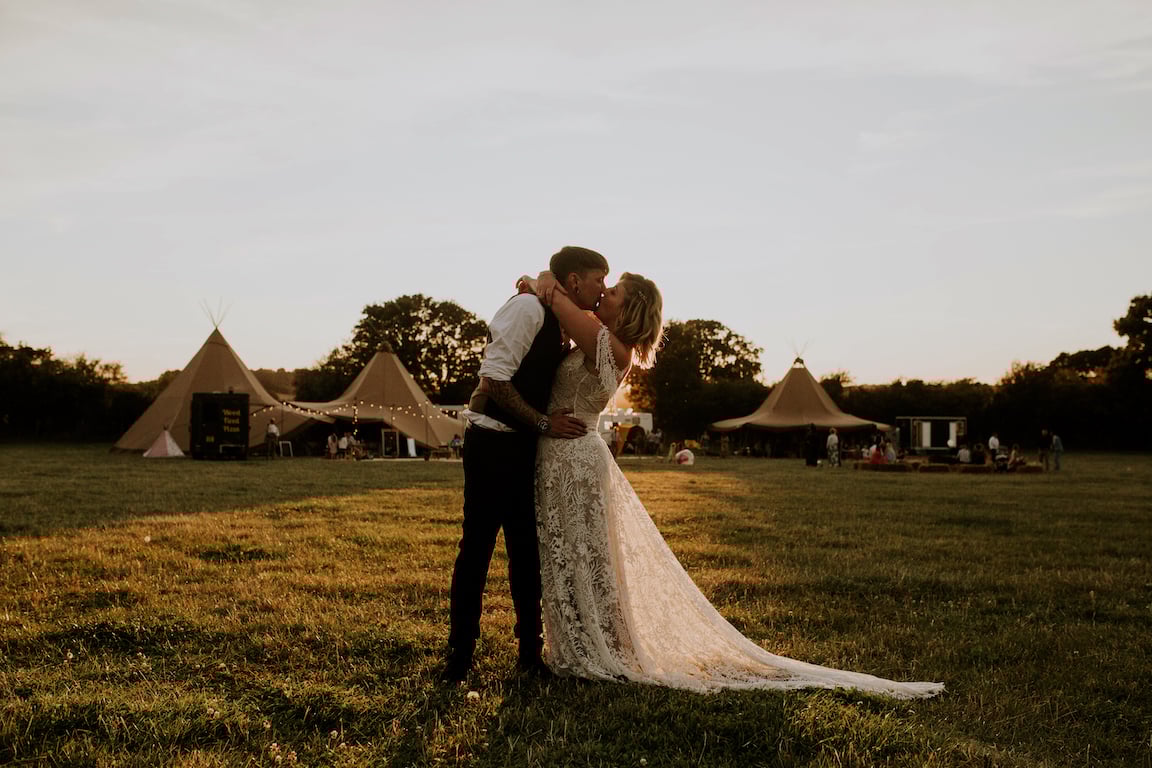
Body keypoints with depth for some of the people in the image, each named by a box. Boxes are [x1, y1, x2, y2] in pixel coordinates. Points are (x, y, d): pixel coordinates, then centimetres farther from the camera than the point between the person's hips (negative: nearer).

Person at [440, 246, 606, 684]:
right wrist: (543, 422, -16)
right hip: (493, 442, -9)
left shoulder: (563, 327, 13)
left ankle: (530, 652, 22)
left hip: (525, 447, 9)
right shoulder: (528, 308, -14)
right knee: (477, 547, -2)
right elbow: (495, 377, -20)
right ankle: (459, 657, 9)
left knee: (526, 549, 12)